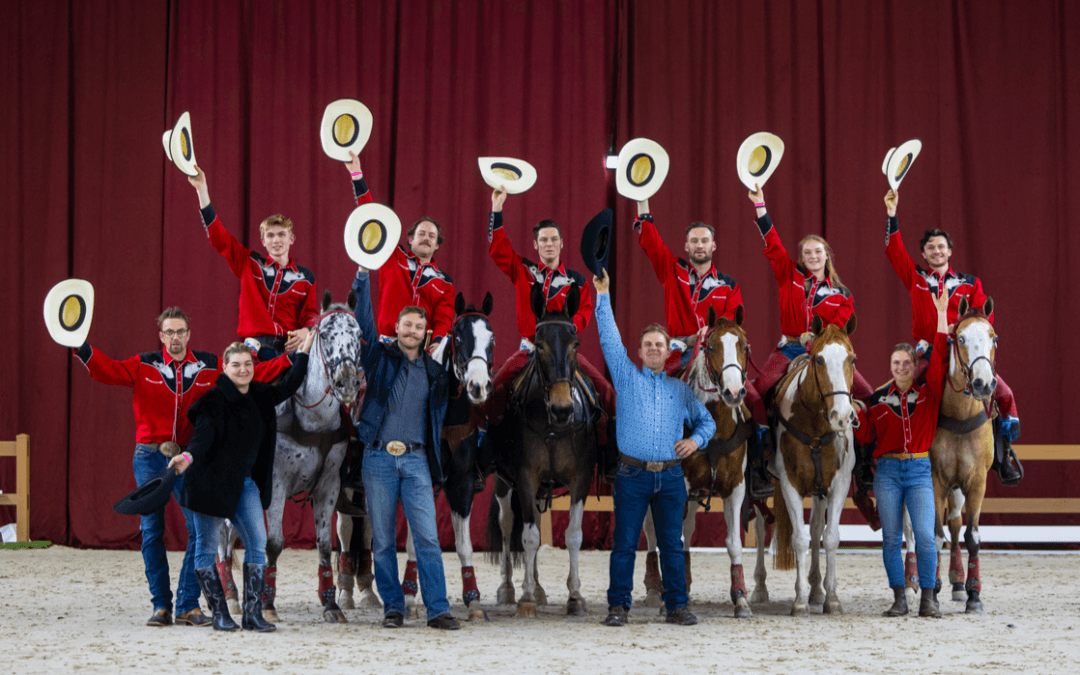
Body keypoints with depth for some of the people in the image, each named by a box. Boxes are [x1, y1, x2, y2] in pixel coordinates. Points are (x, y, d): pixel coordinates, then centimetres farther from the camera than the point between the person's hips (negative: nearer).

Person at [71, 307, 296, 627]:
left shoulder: (209, 367, 5)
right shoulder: (144, 366, 3)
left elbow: (251, 374, 4)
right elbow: (109, 371, -10)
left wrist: (290, 360, -3)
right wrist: (83, 351, -27)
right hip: (150, 457, 0)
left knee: (200, 528, -7)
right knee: (151, 531, 2)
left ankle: (188, 605, 2)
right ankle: (161, 604, 11)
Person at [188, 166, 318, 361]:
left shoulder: (305, 277, 12)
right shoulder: (250, 264, 11)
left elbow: (312, 315, 14)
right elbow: (218, 236, 6)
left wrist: (306, 331, -10)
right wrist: (202, 190, 0)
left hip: (288, 350, 1)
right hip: (254, 350, -1)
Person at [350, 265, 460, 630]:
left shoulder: (434, 371, 12)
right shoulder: (379, 356, 6)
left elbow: (437, 417, 16)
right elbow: (364, 323, -7)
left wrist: (435, 463, 9)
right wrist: (363, 279, -17)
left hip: (416, 460, 1)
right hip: (379, 458, -1)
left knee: (427, 537, -6)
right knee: (383, 541, 3)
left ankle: (438, 610, -5)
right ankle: (393, 608, 11)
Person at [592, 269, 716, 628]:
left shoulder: (681, 389, 16)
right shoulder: (628, 378, 9)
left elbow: (706, 421, 21)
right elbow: (610, 339, 3)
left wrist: (696, 439, -1)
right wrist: (603, 296, -2)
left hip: (671, 477, 2)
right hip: (633, 475, -2)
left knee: (672, 544, 3)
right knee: (624, 542, -3)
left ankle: (677, 606, 7)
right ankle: (618, 606, 1)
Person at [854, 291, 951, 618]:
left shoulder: (928, 392, 5)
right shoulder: (878, 399, 7)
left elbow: (939, 361, -7)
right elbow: (866, 436, 8)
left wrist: (942, 319, -8)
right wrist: (856, 414, -10)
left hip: (919, 470, -1)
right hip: (888, 471, 1)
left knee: (925, 536, -11)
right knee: (891, 538, 1)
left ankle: (928, 598, -1)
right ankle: (899, 599, 7)